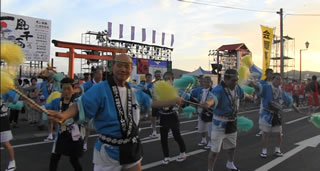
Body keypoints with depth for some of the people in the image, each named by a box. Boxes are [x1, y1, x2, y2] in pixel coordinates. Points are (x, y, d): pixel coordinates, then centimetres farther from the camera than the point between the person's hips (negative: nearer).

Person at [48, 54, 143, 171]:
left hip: (132, 147, 5)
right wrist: (63, 115, -39)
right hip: (109, 149, -5)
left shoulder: (134, 91, 4)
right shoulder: (99, 89, -15)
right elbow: (81, 105, -24)